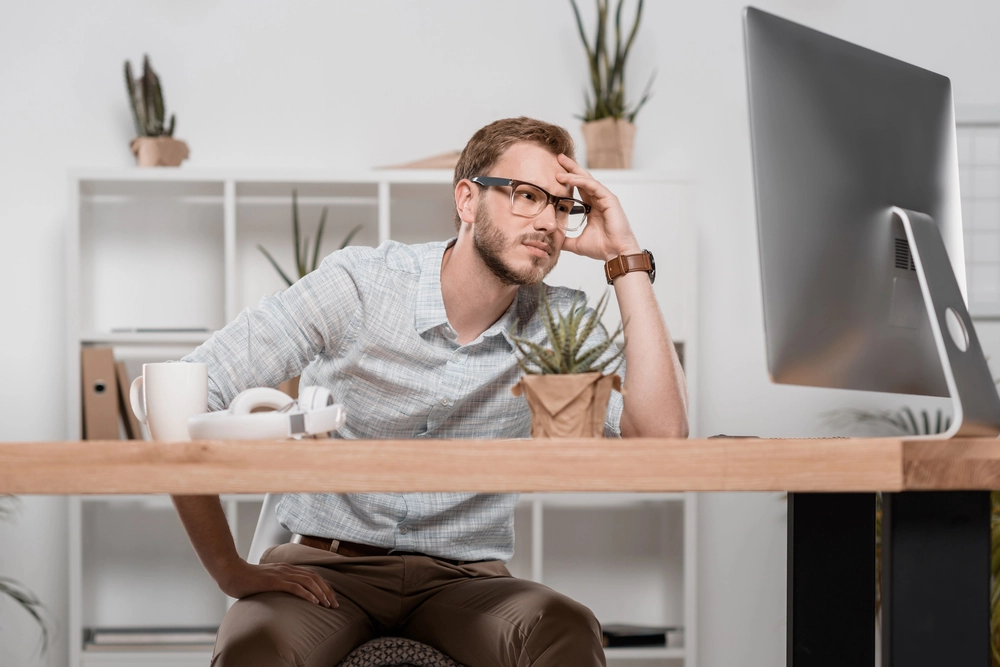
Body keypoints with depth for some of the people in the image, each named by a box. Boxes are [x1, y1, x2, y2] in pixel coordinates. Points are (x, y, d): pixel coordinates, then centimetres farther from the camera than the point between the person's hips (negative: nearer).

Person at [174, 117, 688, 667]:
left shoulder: (560, 326, 0)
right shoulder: (357, 285, -9)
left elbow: (660, 432, -16)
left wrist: (626, 260, -13)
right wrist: (230, 573, -13)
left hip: (464, 580, 3)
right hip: (327, 568, -2)